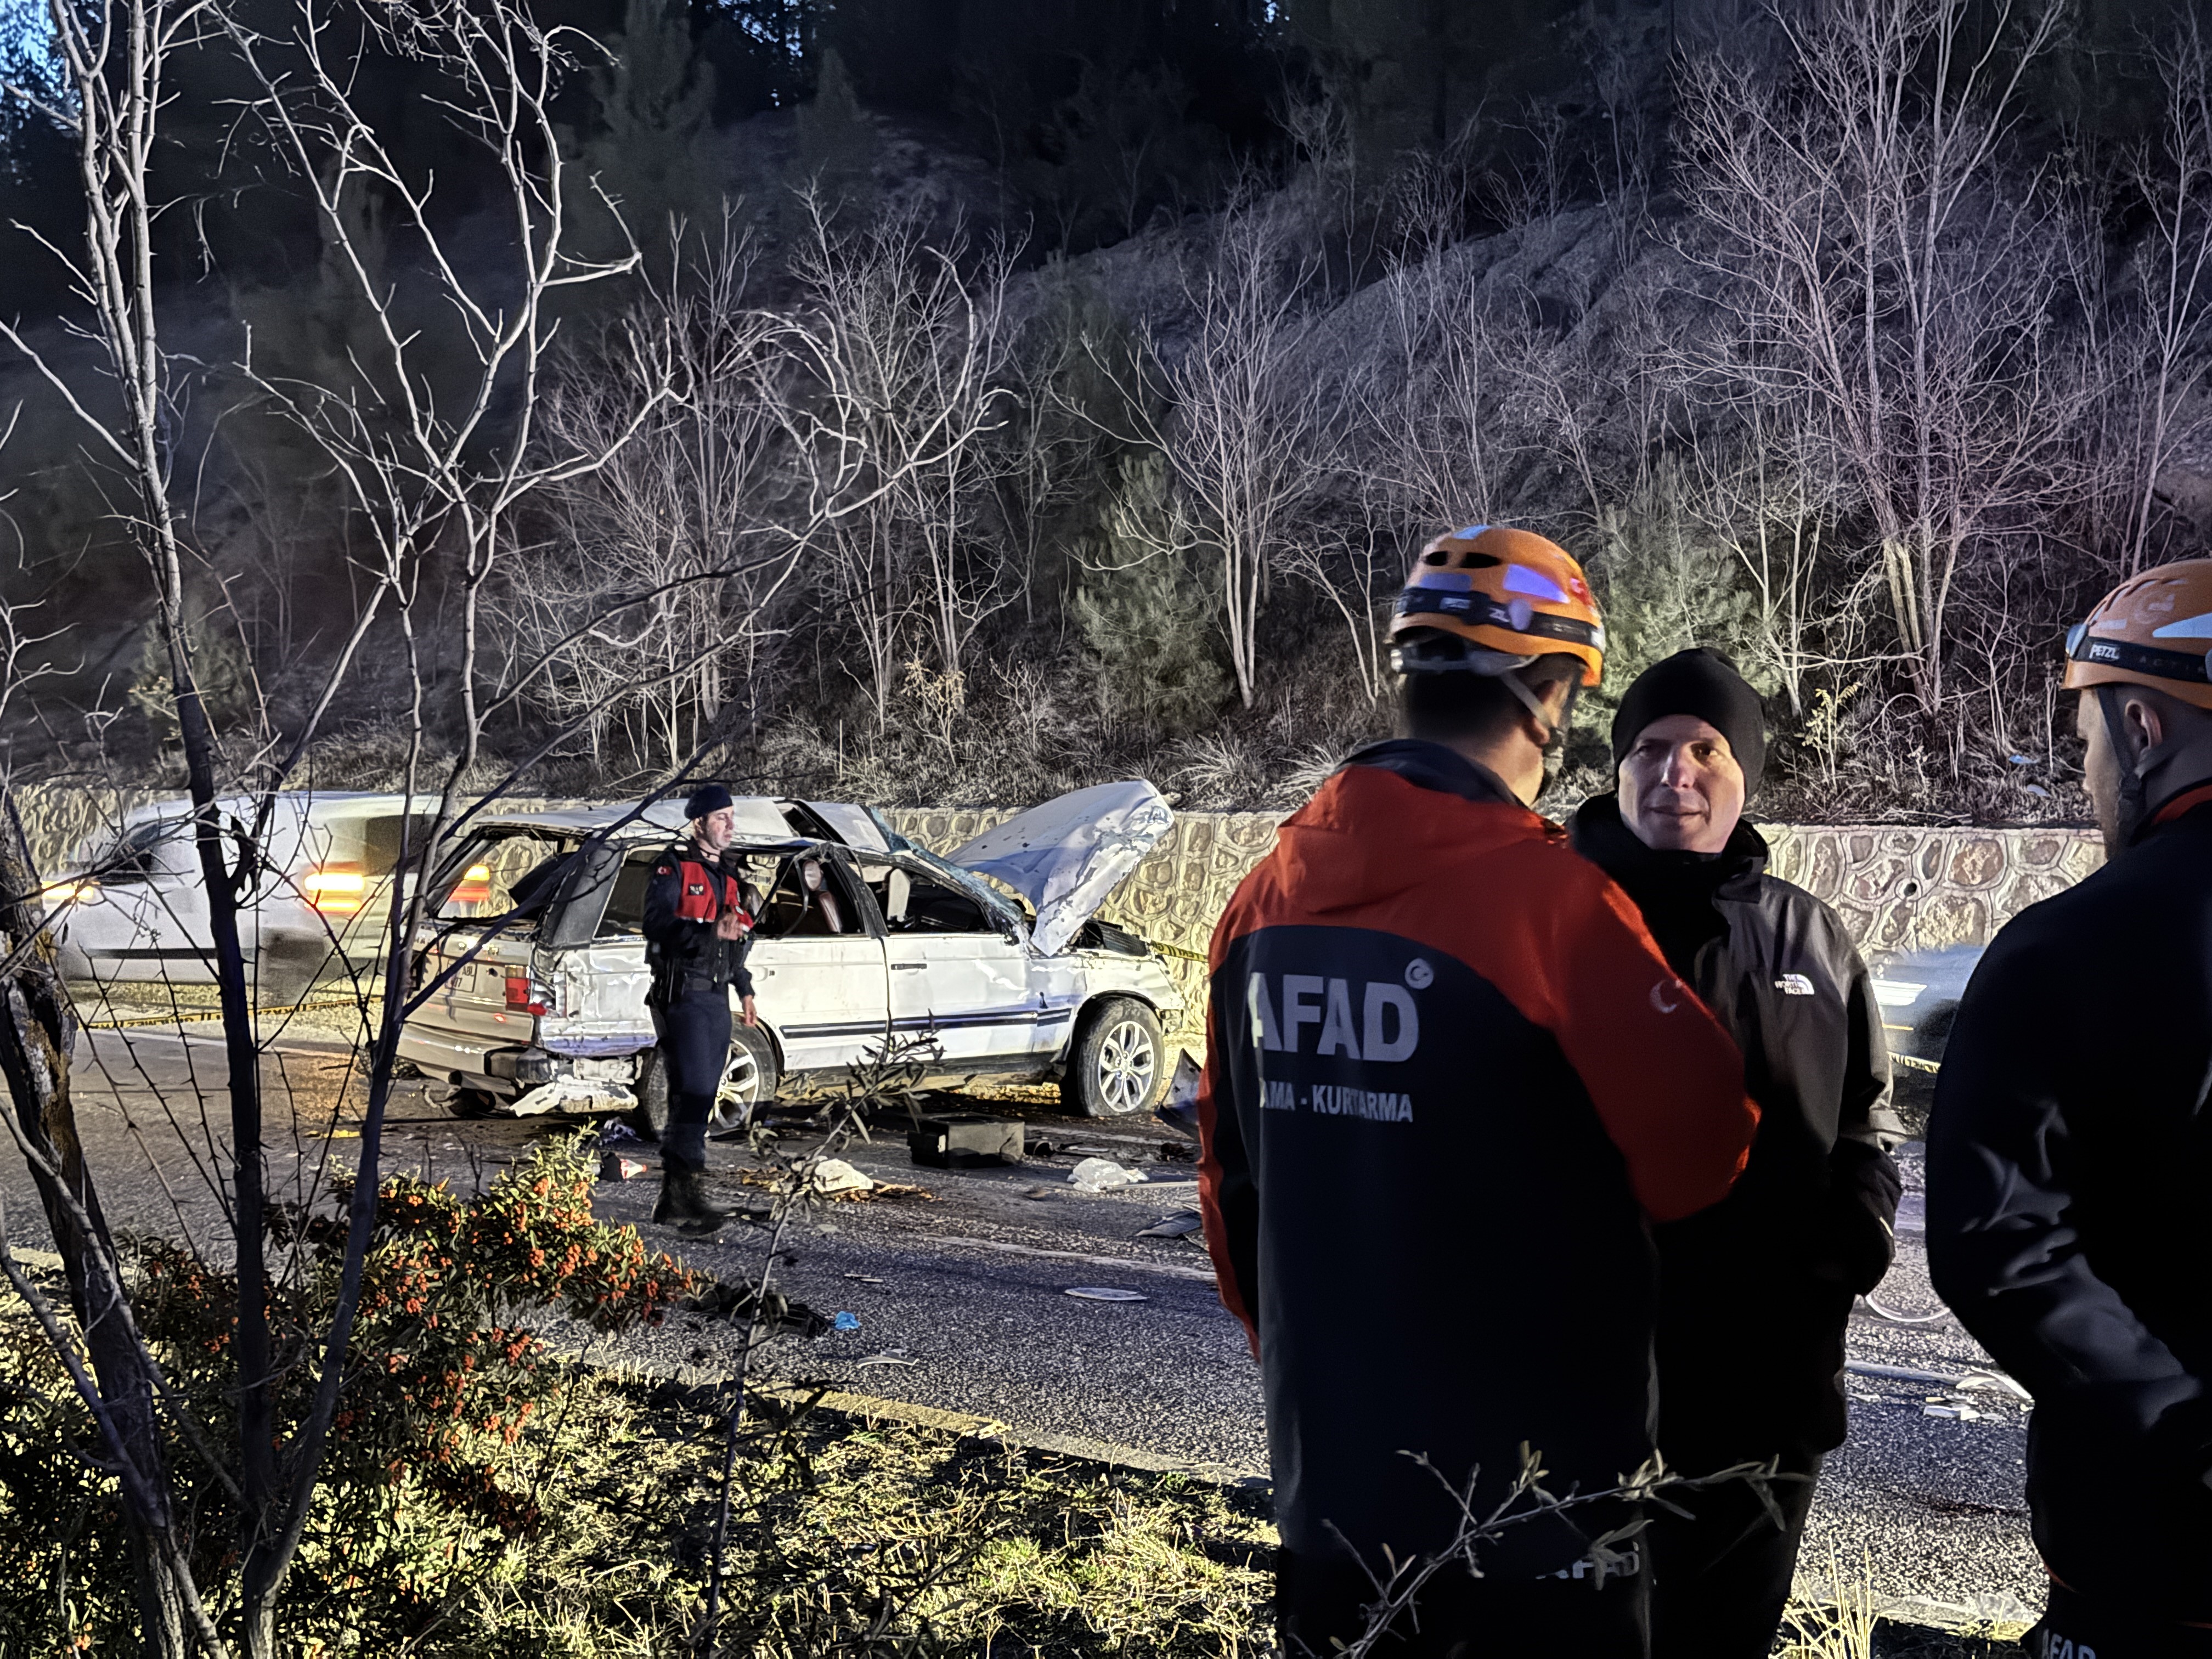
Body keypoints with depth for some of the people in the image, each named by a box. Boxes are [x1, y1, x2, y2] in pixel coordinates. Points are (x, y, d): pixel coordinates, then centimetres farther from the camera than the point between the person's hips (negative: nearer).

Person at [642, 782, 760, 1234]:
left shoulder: (725, 876, 21)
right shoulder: (674, 868, -5)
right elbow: (657, 925, -19)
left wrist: (745, 990, 30)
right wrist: (711, 931, -30)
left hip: (715, 998, 8)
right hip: (682, 995, -8)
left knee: (698, 1095, 8)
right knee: (694, 1091, -16)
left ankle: (672, 1199, 13)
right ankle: (689, 1193, -19)